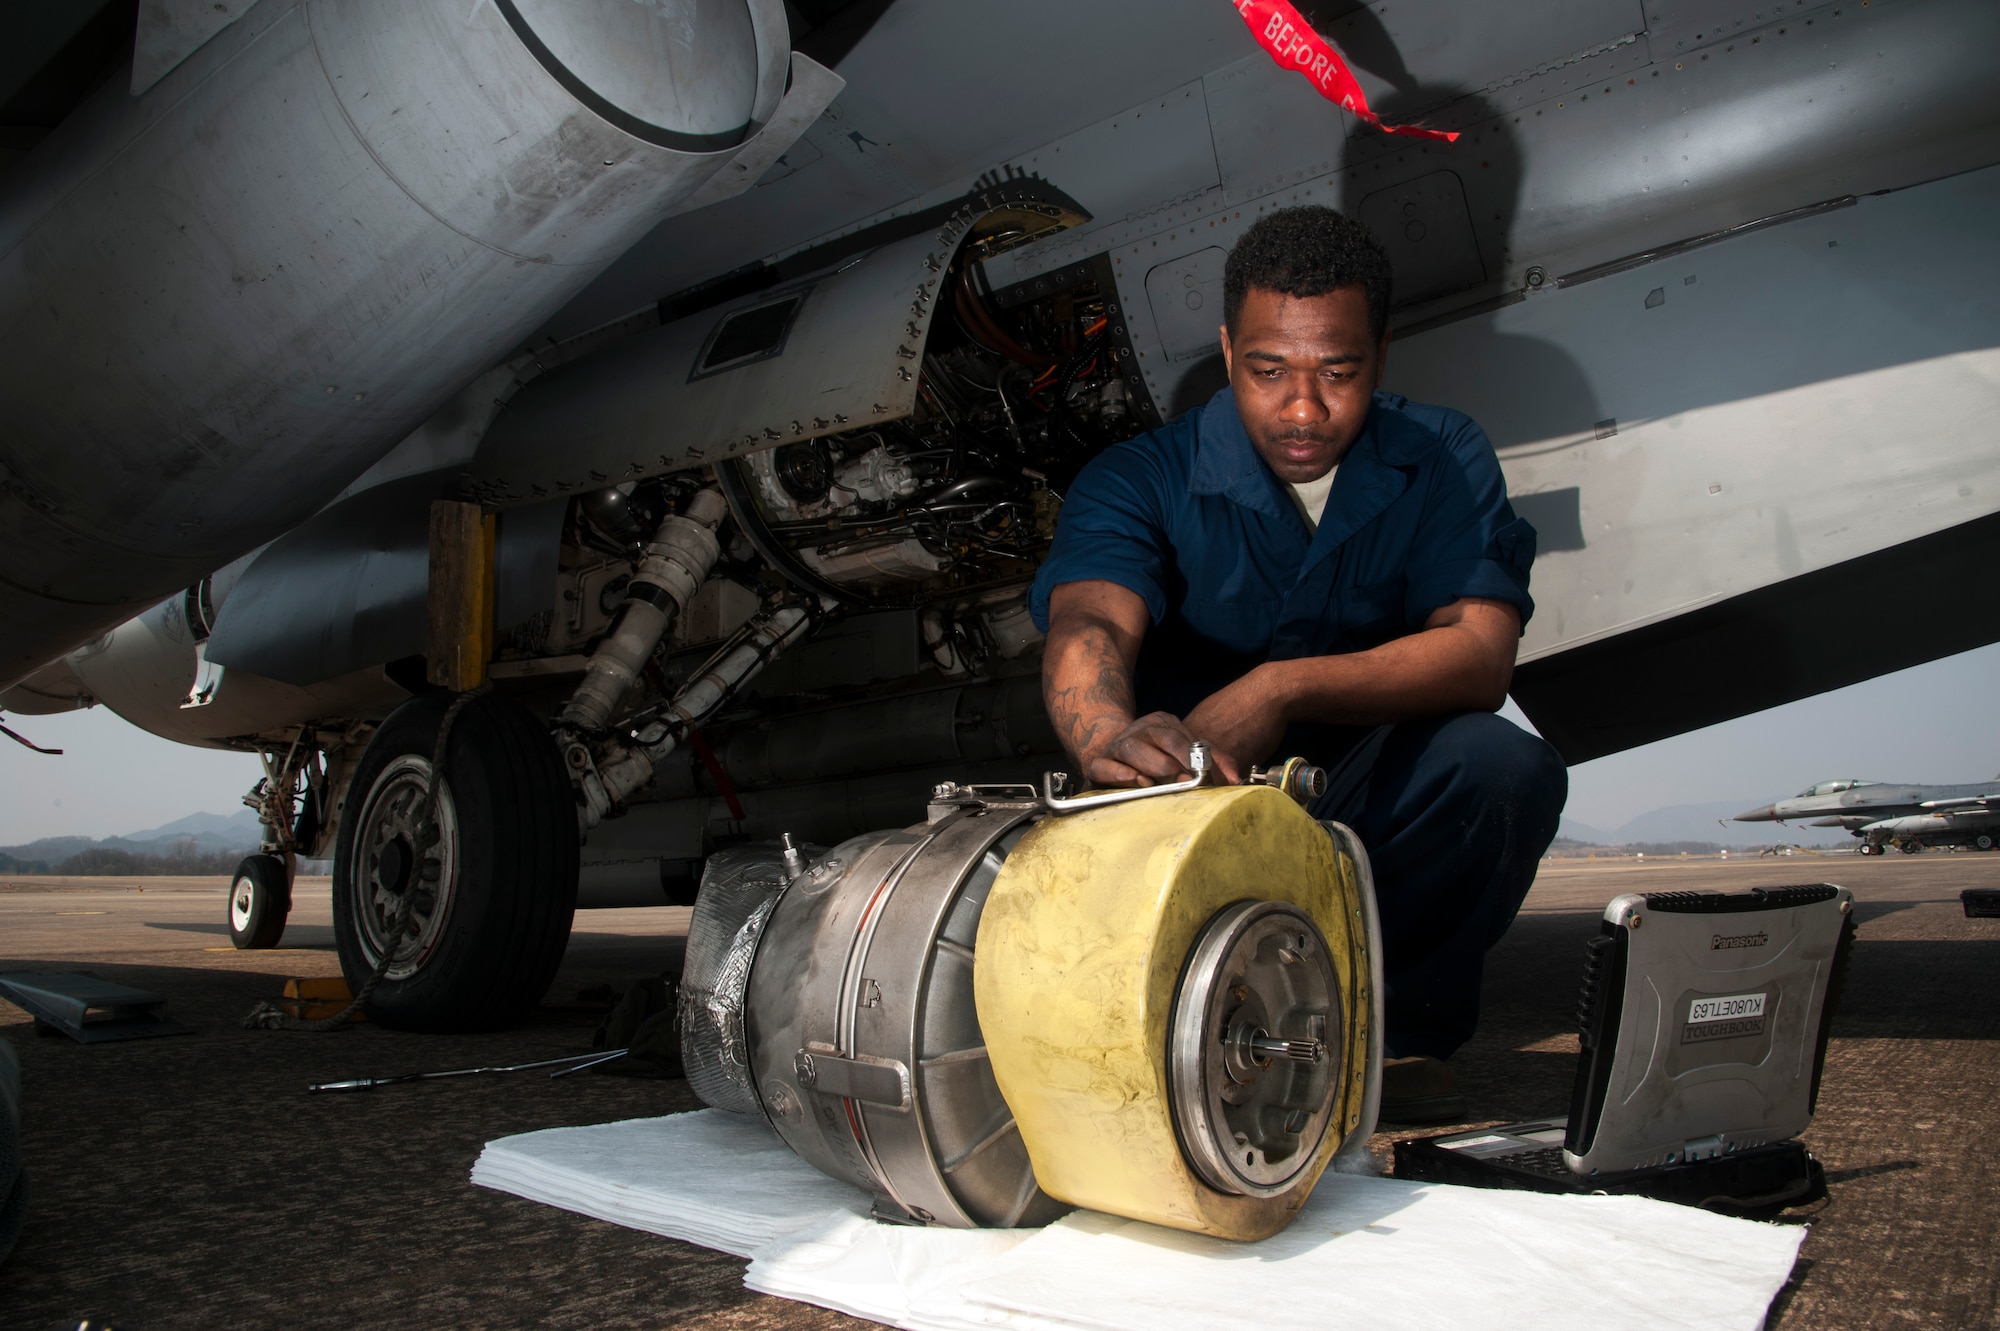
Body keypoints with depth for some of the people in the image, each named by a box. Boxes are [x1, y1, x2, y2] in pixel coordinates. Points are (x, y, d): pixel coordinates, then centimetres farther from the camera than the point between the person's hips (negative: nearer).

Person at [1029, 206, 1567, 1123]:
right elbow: (1088, 624, -27)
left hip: (1380, 822, 1)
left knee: (1508, 766, -28)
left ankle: (1402, 1030, -6)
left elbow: (1481, 652, -17)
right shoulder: (1140, 480, -7)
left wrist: (1285, 689, -34)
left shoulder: (1442, 461, -2)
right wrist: (1110, 740, -53)